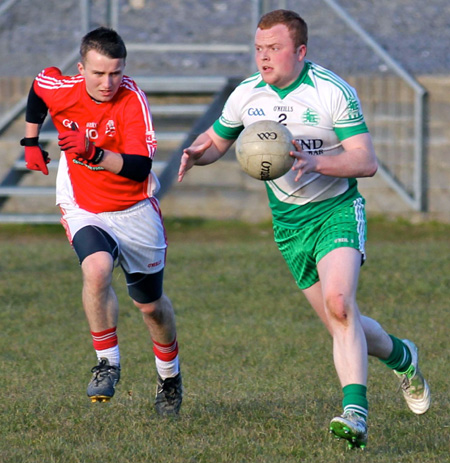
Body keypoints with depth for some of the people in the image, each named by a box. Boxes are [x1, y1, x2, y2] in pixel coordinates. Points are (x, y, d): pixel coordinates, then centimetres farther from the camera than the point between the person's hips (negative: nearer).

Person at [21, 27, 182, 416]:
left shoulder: (132, 100, -23)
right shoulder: (60, 90, -14)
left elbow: (139, 168, -30)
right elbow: (37, 86, 13)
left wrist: (94, 153, -42)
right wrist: (31, 142, 16)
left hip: (135, 212, 0)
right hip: (84, 210, 0)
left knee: (151, 304, 13)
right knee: (97, 269, -32)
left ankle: (170, 375, 40)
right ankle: (108, 363, -16)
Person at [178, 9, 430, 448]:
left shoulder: (333, 92, -14)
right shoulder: (246, 95, -1)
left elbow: (366, 161, -17)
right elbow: (215, 140, 15)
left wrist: (315, 161, -33)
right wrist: (197, 153, -9)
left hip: (337, 211, -5)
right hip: (288, 222, 5)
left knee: (338, 304, -27)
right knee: (342, 324, 6)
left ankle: (355, 412, -31)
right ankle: (400, 357, 37)